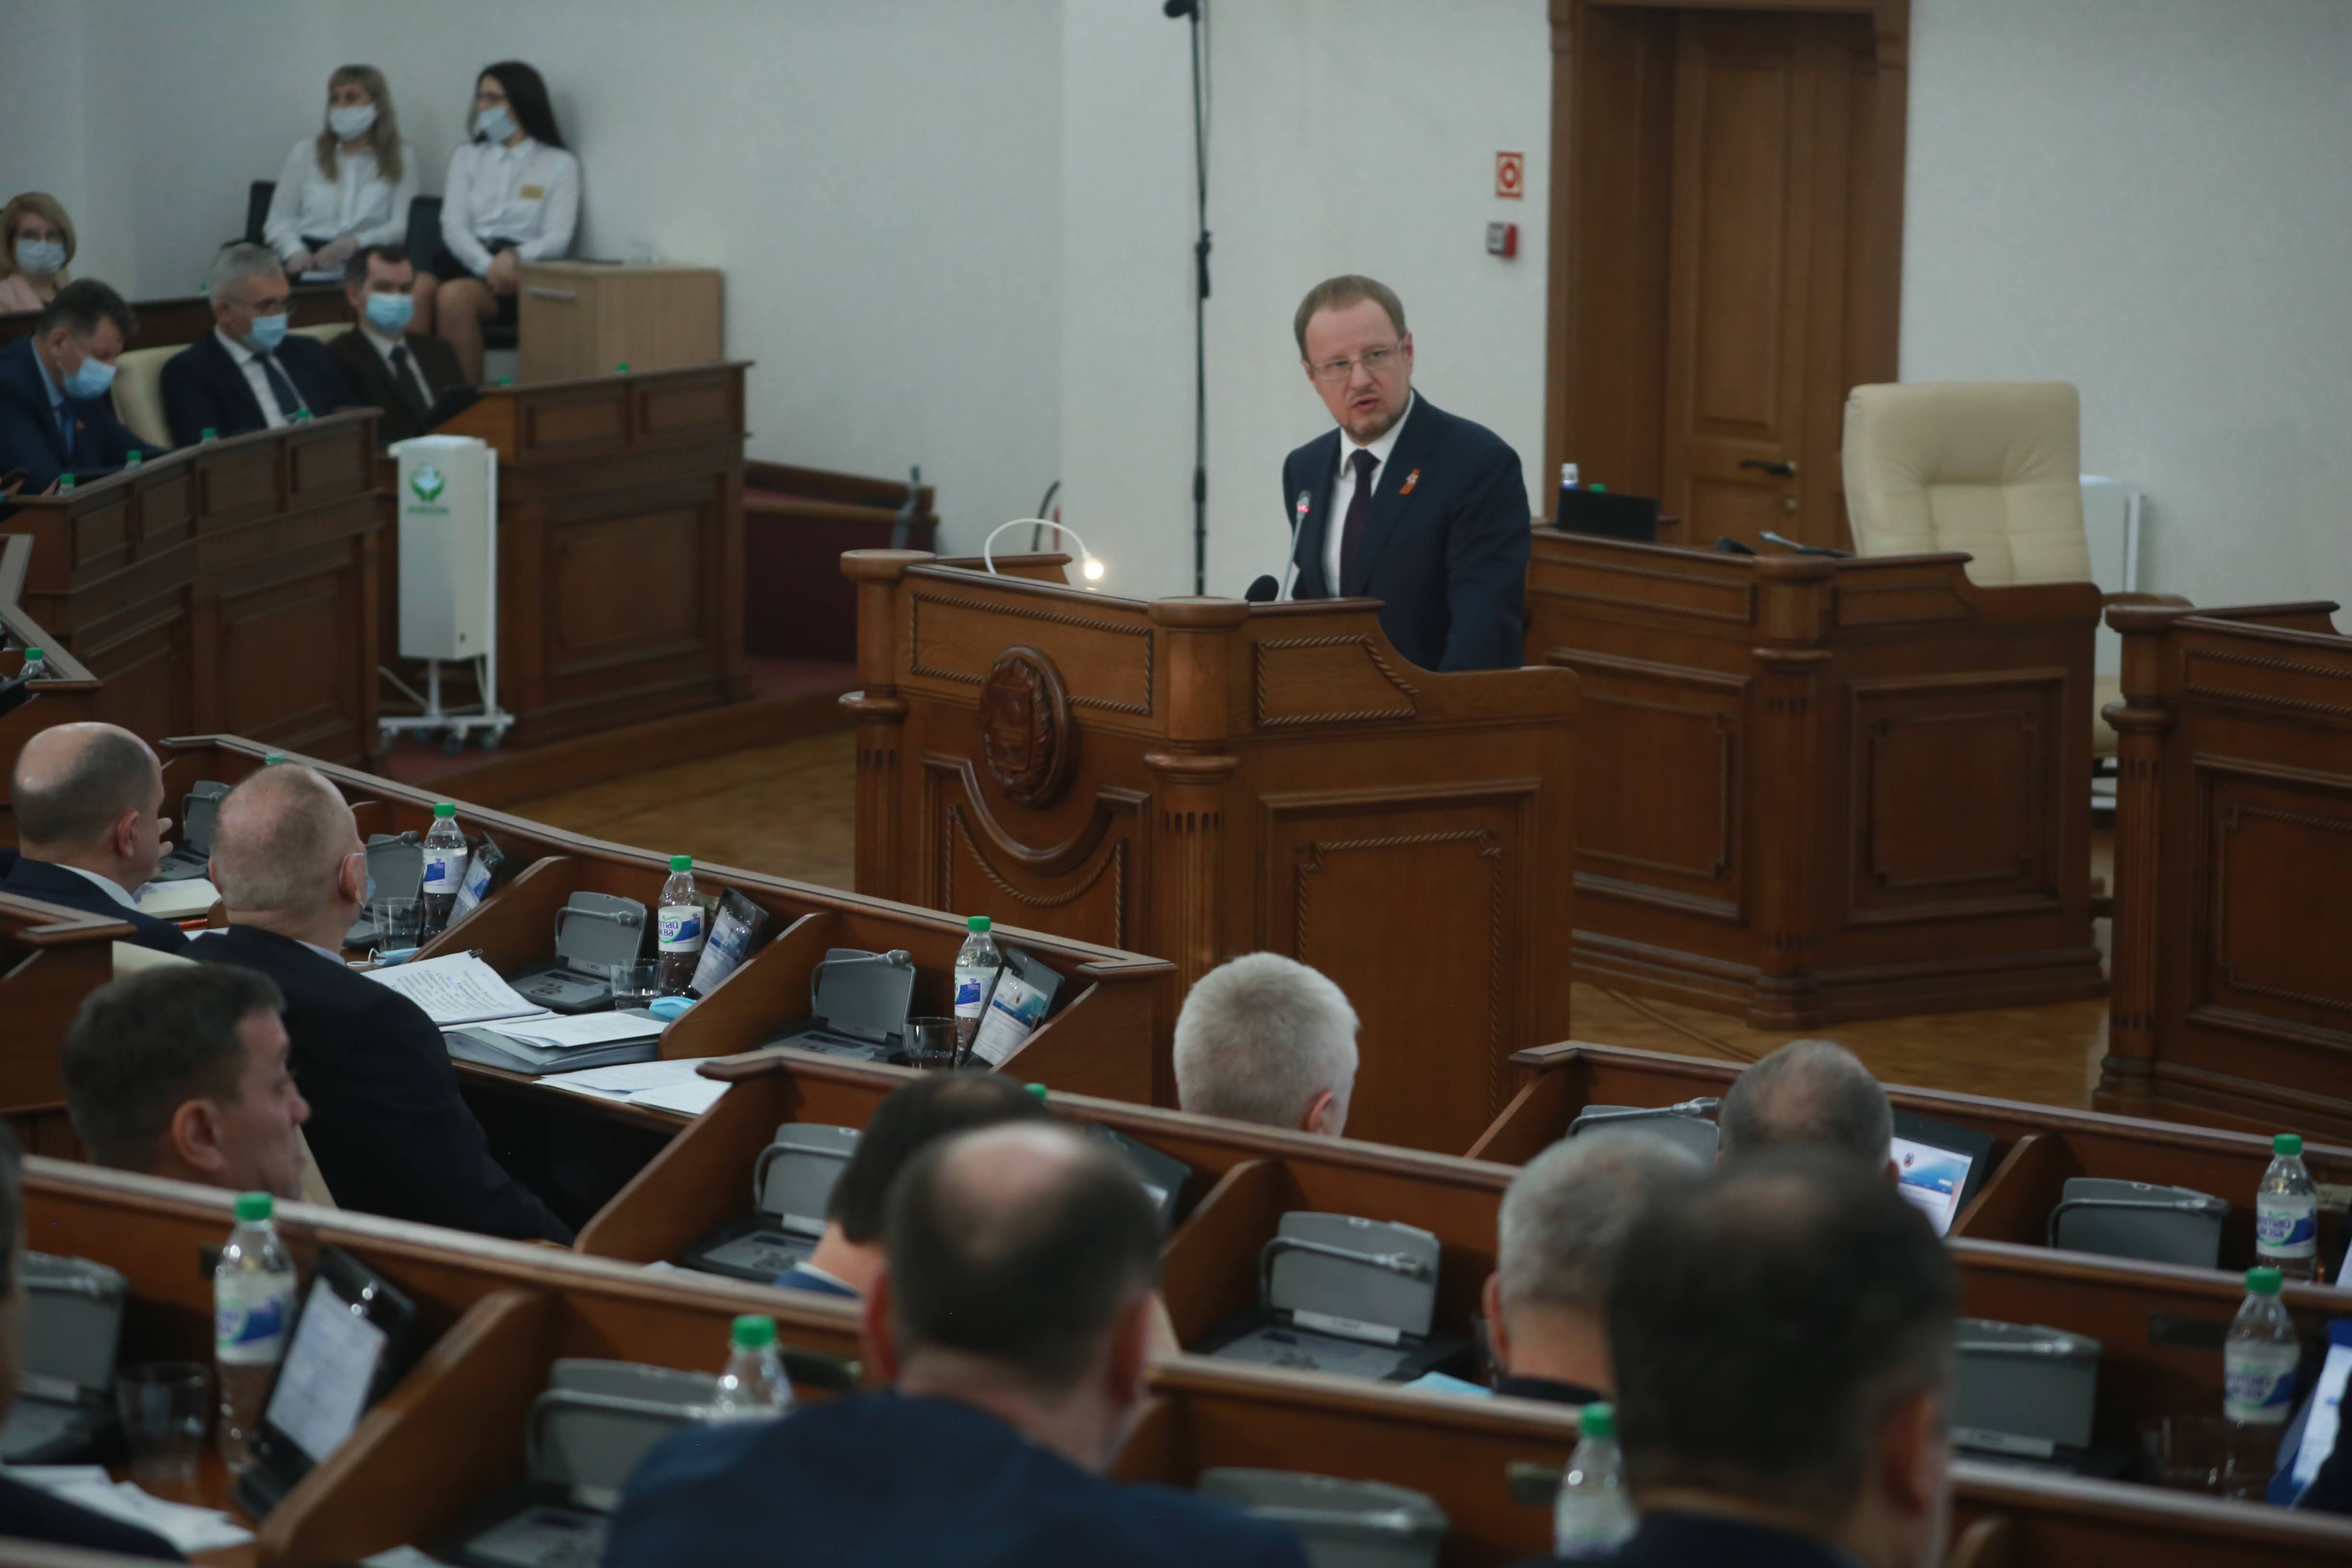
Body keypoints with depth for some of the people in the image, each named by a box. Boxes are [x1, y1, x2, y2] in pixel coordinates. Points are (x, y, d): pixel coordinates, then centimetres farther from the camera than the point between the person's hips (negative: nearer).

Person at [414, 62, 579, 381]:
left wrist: (515, 258, -23)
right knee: (414, 290, -33)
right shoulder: (467, 157, 21)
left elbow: (557, 239, -1)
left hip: (520, 271, -3)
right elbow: (453, 225, 7)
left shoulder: (560, 164, 11)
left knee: (454, 296, -36)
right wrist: (488, 265, -15)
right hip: (466, 259, 3)